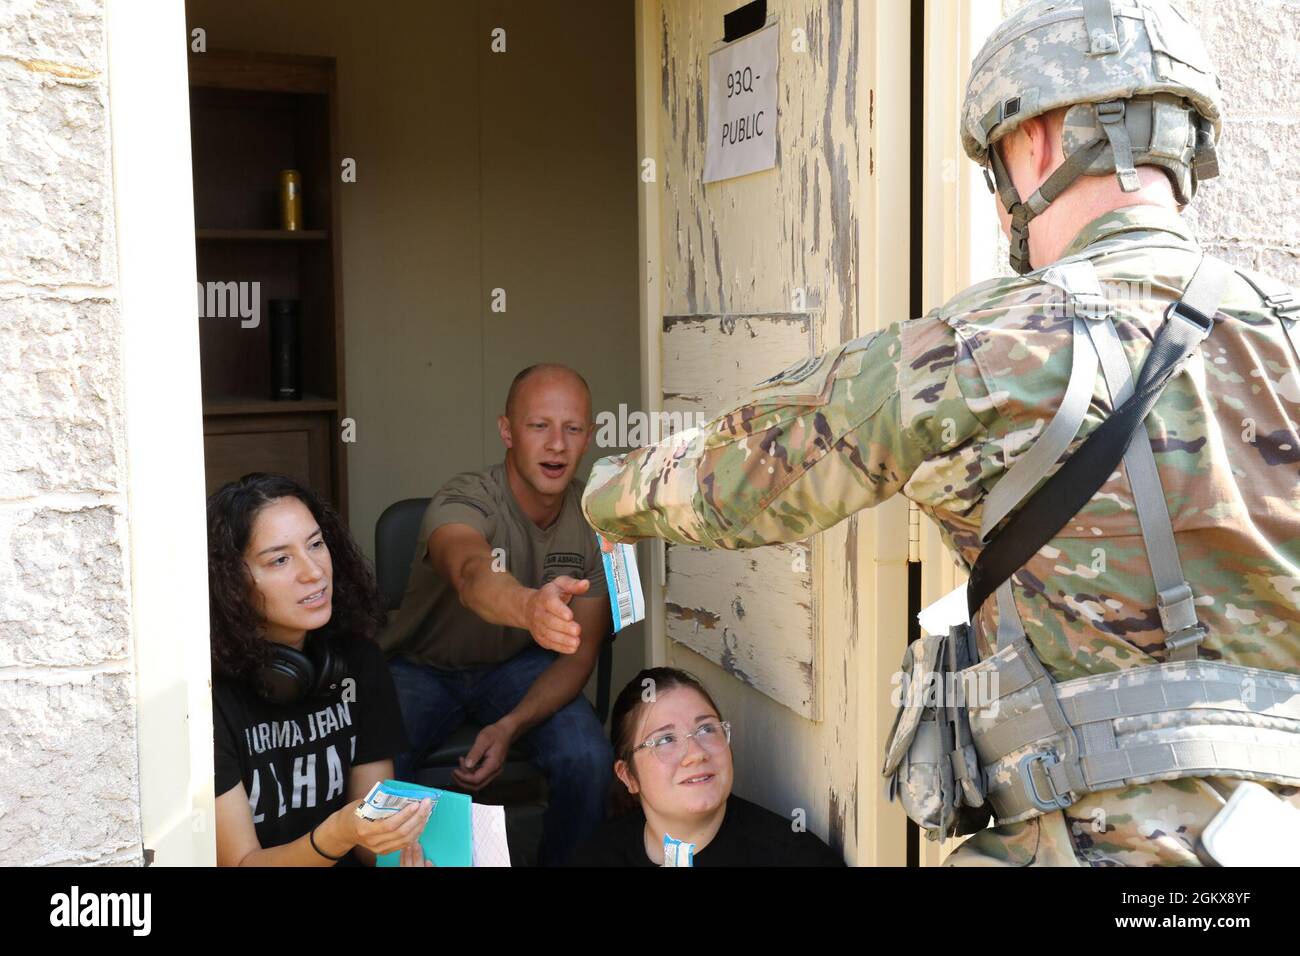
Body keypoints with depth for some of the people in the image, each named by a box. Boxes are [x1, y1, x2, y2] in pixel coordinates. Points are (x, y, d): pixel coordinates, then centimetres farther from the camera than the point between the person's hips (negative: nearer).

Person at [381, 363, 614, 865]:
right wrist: (529, 607, -77)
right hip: (423, 667, -2)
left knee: (586, 758, -24)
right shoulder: (463, 503, -28)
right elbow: (473, 576, -53)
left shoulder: (595, 522, -13)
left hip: (519, 665, 3)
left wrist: (509, 727, -25)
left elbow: (579, 654, -8)